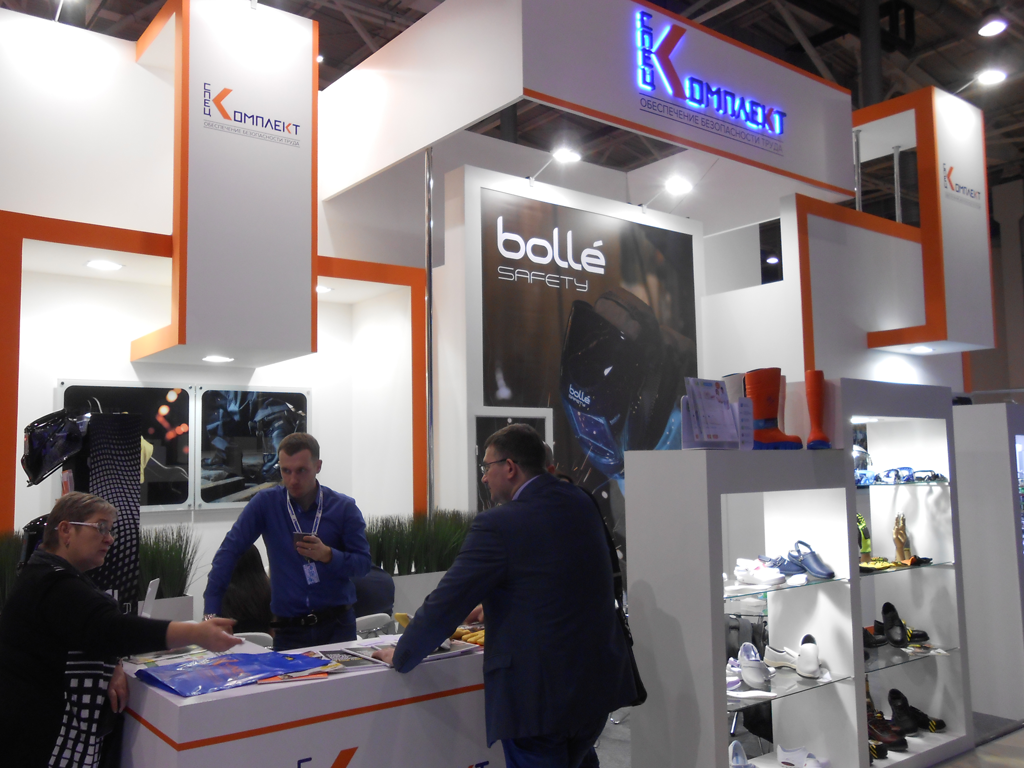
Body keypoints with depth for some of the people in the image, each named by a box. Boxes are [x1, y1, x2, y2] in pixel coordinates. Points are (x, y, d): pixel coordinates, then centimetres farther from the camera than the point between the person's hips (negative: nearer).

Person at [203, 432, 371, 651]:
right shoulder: (266, 503, -1)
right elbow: (229, 550, -3)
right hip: (289, 630, 0)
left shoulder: (344, 508, -1)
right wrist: (211, 612, -11)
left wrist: (327, 555, -21)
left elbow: (363, 563, -2)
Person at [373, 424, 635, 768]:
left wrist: (400, 656, 4)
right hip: (600, 683, 7)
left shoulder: (498, 525, -18)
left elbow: (447, 601, -12)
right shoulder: (582, 504, 5)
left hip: (539, 695, -7)